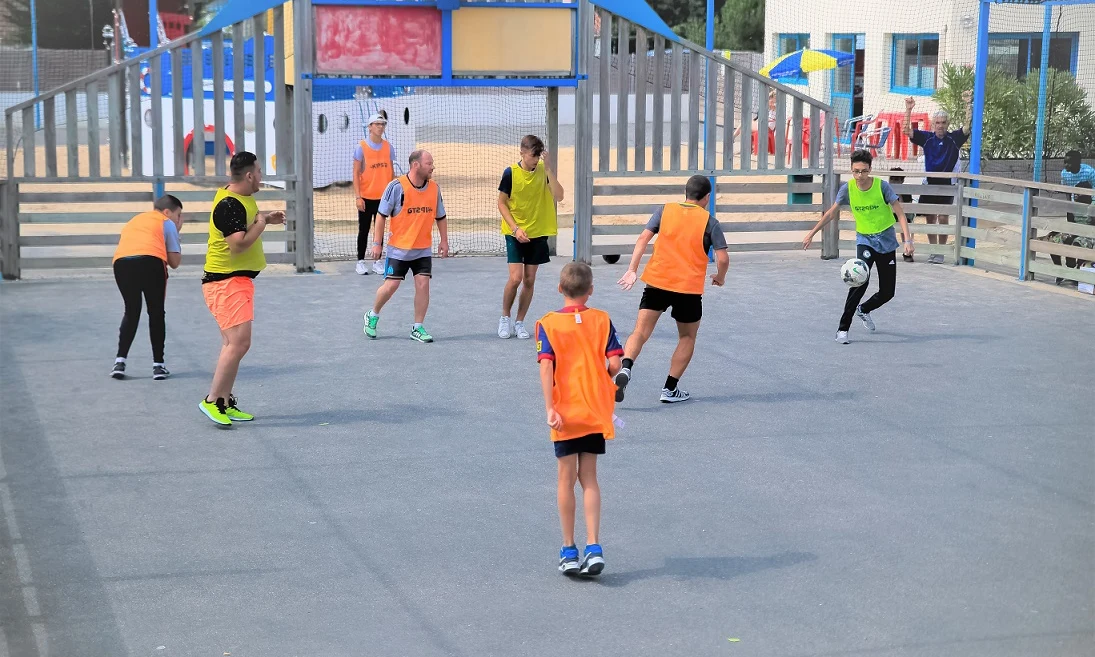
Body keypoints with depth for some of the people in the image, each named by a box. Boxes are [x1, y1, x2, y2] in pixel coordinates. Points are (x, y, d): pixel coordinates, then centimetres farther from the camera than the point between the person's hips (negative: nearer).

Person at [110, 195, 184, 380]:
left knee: (131, 312, 20)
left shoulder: (132, 221, 37)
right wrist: (176, 232, 31)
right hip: (150, 262, -4)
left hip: (121, 262, 4)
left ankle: (120, 361, 10)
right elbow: (174, 262, 18)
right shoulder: (167, 223, 22)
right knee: (156, 313, 11)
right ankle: (158, 365, 11)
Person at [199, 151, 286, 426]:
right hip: (225, 282, -11)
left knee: (233, 343, 13)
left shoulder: (244, 198, 11)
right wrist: (262, 223, -15)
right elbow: (239, 244, -28)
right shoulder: (228, 205, -21)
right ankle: (212, 400, -9)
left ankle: (226, 403, 18)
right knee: (239, 342, -16)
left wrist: (266, 218, 16)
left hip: (239, 280, 11)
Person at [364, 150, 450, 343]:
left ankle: (417, 327, 5)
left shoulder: (434, 188, 2)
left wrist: (444, 241, 10)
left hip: (423, 249, 4)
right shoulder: (397, 186, -13)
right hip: (398, 248, -4)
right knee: (391, 285, -3)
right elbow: (381, 215, -8)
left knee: (423, 284, -6)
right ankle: (373, 316, 23)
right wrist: (377, 243, -9)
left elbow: (440, 217, 15)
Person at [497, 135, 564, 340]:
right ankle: (504, 318, 8)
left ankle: (519, 322, 17)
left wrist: (549, 170, -21)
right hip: (515, 233, -3)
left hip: (538, 233, 3)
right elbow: (501, 203, -3)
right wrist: (515, 228, -13)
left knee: (529, 280, 5)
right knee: (515, 277, -13)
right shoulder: (511, 173, -9)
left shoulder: (544, 171, -2)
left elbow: (558, 196, -13)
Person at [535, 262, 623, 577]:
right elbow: (615, 364, -6)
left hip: (565, 414, -2)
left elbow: (546, 366, -15)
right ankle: (593, 548, 2)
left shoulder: (548, 323, -5)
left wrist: (550, 408, -17)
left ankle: (569, 551, 14)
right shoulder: (602, 320, -1)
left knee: (566, 479, 9)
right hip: (596, 412, 2)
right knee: (589, 478, 11)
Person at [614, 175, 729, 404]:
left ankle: (625, 368, -29)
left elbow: (644, 238, -4)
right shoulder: (709, 221, 0)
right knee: (687, 337, 17)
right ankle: (670, 389, 14)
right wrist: (720, 277, 15)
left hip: (657, 282, 1)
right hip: (689, 288, -1)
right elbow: (723, 258, -5)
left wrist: (632, 269, -6)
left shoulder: (665, 210, 6)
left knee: (640, 332, -2)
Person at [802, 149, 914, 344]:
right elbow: (832, 212, 3)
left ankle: (863, 310, 38)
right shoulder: (847, 188, -11)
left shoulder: (882, 186, -16)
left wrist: (908, 240, -25)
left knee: (887, 292, 5)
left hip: (886, 240, 1)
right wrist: (812, 233, 6)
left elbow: (900, 213, -14)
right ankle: (843, 328, -21)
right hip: (864, 239, -1)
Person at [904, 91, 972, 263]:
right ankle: (933, 251, 18)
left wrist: (968, 105, -19)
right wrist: (908, 110, -14)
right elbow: (907, 130, -5)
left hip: (947, 184, -2)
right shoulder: (926, 138, 2)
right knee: (930, 218, 7)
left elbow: (968, 126, -12)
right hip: (929, 183, 2)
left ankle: (941, 252, 5)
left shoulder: (954, 138, -1)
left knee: (943, 218, -4)